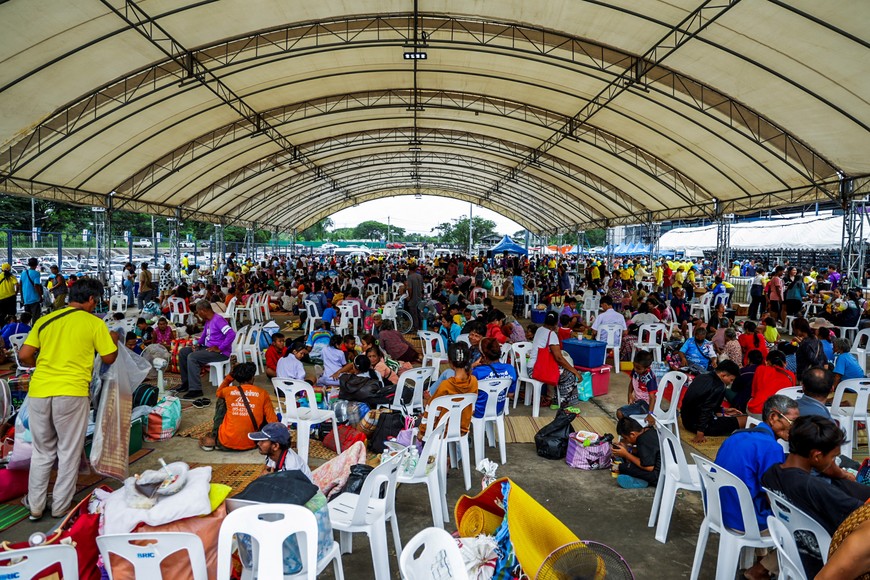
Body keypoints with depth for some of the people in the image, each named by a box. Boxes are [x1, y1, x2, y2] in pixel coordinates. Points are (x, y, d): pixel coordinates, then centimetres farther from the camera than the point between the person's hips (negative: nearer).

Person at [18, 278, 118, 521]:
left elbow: (24, 356, 7)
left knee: (42, 452, 19)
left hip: (39, 391, 4)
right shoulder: (94, 323, -1)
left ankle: (35, 507, 26)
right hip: (71, 392, -4)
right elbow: (109, 358, 4)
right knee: (69, 453, 11)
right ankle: (60, 507, 19)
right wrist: (113, 340, 23)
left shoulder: (44, 320, 10)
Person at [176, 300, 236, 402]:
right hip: (208, 348, 10)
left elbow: (231, 334, -30)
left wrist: (219, 348, -26)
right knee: (183, 352, 9)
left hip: (221, 352, -10)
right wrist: (198, 344, 7)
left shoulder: (218, 320, -17)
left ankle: (196, 390, -21)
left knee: (192, 357, -26)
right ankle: (186, 383, 15)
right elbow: (204, 335, 29)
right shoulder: (208, 321, 14)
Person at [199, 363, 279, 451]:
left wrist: (230, 375, 21)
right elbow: (273, 421, -5)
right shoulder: (262, 394, -2)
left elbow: (218, 392, 27)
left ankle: (214, 438, 20)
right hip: (250, 444, -1)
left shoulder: (229, 391, 0)